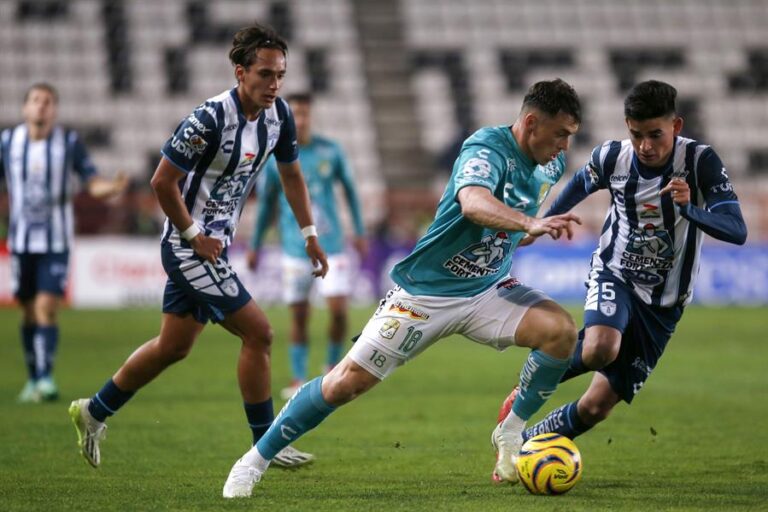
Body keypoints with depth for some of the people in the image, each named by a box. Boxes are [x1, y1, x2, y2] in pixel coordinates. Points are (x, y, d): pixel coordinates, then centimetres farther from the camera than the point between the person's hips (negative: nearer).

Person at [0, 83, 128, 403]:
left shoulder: (69, 142, -3)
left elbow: (93, 185, -5)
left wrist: (113, 187, -25)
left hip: (56, 242, -2)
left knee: (47, 307, -15)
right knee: (29, 311, 7)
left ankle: (46, 378, -17)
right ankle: (33, 379, 19)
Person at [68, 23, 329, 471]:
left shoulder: (279, 114, 0)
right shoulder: (211, 119, -25)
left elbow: (291, 174, 16)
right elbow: (163, 182, -20)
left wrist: (310, 236, 14)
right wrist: (195, 237, -15)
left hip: (213, 245, 9)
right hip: (191, 246, -9)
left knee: (174, 346, 17)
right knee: (258, 332, -11)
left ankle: (94, 411, 33)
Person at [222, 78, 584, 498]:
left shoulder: (550, 164, 2)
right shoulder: (488, 148, -22)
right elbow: (474, 203, -46)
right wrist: (531, 223, -59)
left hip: (486, 290, 6)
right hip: (426, 291, -6)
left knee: (560, 329, -20)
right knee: (347, 382, -7)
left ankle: (511, 433, -1)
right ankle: (256, 460, 10)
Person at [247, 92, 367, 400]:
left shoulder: (330, 151, 0)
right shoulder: (274, 158, -1)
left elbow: (348, 188, 13)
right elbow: (265, 203, 10)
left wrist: (360, 231, 11)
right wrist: (254, 246, 12)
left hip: (331, 245, 0)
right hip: (295, 248, 0)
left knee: (339, 311, -8)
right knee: (299, 316, 1)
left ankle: (333, 367, 14)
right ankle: (299, 380, 10)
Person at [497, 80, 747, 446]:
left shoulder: (700, 162, -19)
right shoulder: (612, 157, -12)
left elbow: (737, 231, -28)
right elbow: (581, 184, 13)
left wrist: (690, 209, -45)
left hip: (663, 303, 0)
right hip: (614, 275, 0)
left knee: (596, 406, -2)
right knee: (600, 349, -36)